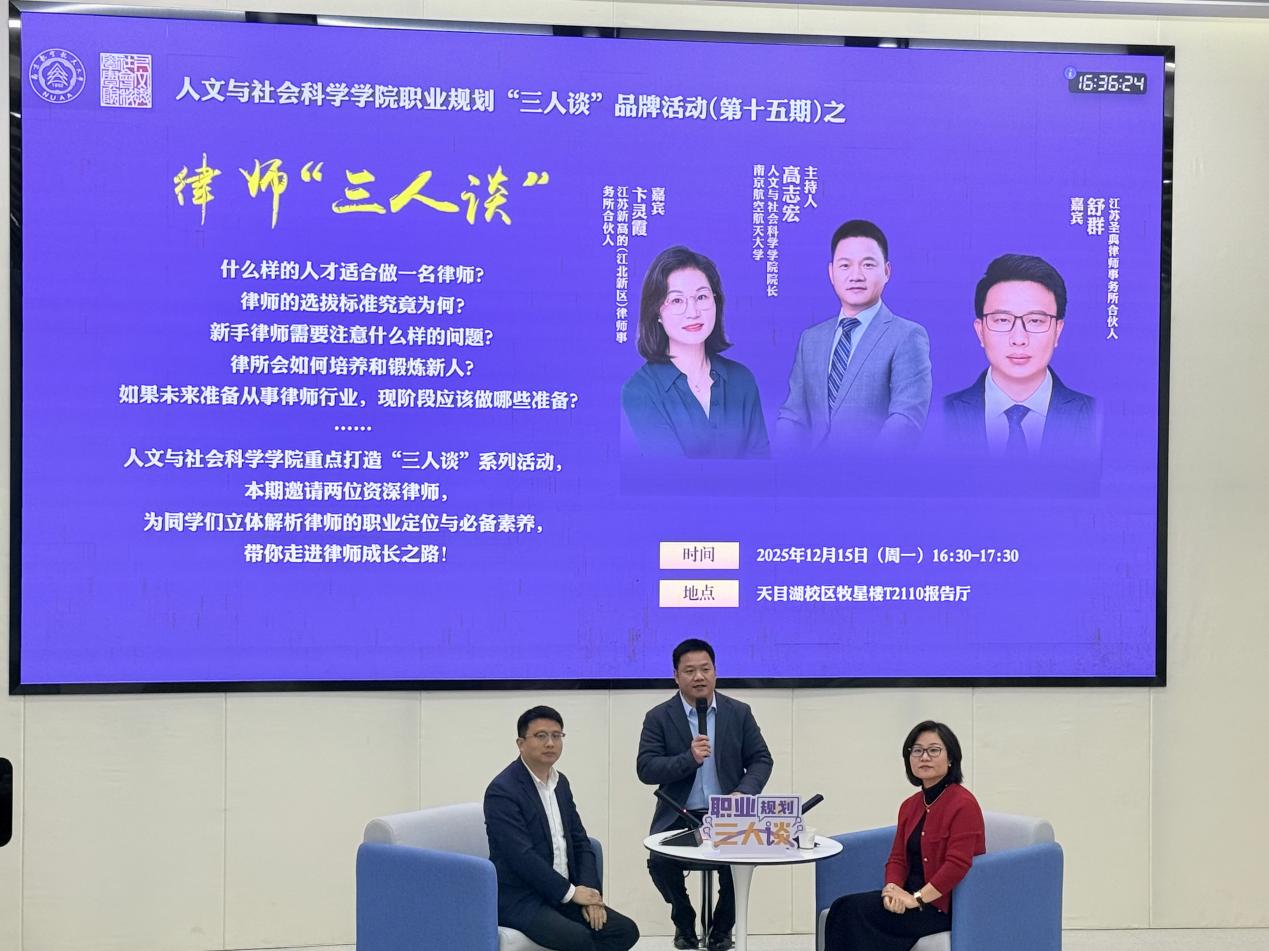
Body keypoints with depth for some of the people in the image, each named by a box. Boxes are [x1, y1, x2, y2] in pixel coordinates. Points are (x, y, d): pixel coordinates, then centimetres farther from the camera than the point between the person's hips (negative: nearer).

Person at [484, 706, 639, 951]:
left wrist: (588, 891, -4)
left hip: (561, 894, 8)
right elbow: (521, 856, -21)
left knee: (625, 931, -8)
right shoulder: (502, 790, -15)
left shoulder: (560, 782, 11)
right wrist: (571, 892, -16)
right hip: (519, 899, -8)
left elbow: (580, 841, 12)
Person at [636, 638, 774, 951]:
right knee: (660, 862, -25)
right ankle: (684, 922, 8)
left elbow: (761, 760, 7)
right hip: (678, 817, -1)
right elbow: (645, 770, -7)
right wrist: (689, 759, -22)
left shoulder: (739, 713, 6)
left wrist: (744, 792, -13)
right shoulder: (659, 717, 0)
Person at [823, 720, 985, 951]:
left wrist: (916, 898, -21)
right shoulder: (909, 806, 15)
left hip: (945, 905, -7)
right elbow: (898, 858, 13)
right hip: (909, 896, 7)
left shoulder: (963, 804, -11)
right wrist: (892, 888, -9)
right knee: (843, 908, -18)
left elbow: (957, 864, -19)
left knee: (855, 909, -23)